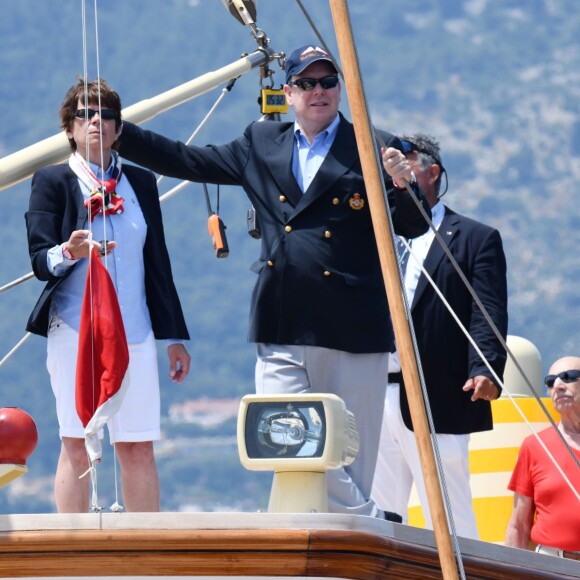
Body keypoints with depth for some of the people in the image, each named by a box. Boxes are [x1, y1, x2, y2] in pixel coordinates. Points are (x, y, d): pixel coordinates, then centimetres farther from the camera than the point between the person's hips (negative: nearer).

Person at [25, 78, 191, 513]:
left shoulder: (141, 183, 14)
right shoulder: (53, 181, 4)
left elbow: (158, 262, 16)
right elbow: (40, 259, -4)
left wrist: (175, 335, 14)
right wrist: (68, 253, -28)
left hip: (135, 333, 3)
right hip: (74, 330, -3)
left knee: (139, 448, 1)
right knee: (76, 445, -4)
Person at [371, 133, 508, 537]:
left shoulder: (476, 239, 4)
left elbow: (489, 316, -5)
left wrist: (486, 371, -22)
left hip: (435, 402, -5)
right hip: (374, 401, 5)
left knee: (451, 525, -4)